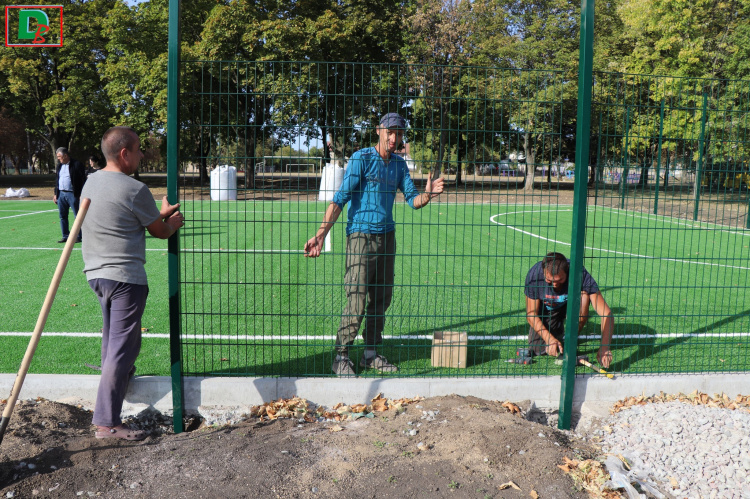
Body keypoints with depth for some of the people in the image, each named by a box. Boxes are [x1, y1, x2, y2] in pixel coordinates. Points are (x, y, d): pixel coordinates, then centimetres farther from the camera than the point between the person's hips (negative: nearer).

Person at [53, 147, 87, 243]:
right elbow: (57, 180, 22)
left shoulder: (77, 164, -7)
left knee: (78, 216, -1)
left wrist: (81, 195, -13)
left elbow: (83, 180, -8)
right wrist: (55, 194, 16)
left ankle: (79, 236, 6)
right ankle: (65, 236, 16)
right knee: (62, 216, 8)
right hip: (61, 194, 7)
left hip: (72, 194, -7)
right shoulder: (59, 165, 14)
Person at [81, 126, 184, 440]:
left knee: (112, 339, 27)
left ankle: (114, 377, 48)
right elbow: (160, 232, -2)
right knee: (123, 347, -5)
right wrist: (173, 223, 19)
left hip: (95, 272, 9)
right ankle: (107, 422, -4)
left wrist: (160, 214, 13)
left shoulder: (91, 182, 10)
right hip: (125, 277, -9)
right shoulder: (135, 190, -16)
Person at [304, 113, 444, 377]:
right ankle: (341, 357, 5)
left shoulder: (399, 164, 11)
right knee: (357, 301, -9)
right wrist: (321, 234, -23)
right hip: (360, 236, -6)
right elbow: (340, 198, -14)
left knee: (381, 299, 10)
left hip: (387, 236, 7)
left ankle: (371, 354, 22)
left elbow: (412, 199, 9)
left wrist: (427, 195, -15)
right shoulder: (361, 158, -8)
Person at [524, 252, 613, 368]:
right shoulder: (534, 275, -33)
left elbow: (606, 313, -38)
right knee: (537, 349, -13)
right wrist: (550, 339, -33)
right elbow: (531, 314, -21)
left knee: (583, 295, -35)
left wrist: (604, 347, -50)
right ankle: (559, 328, 20)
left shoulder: (580, 275, -37)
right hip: (546, 309, 1)